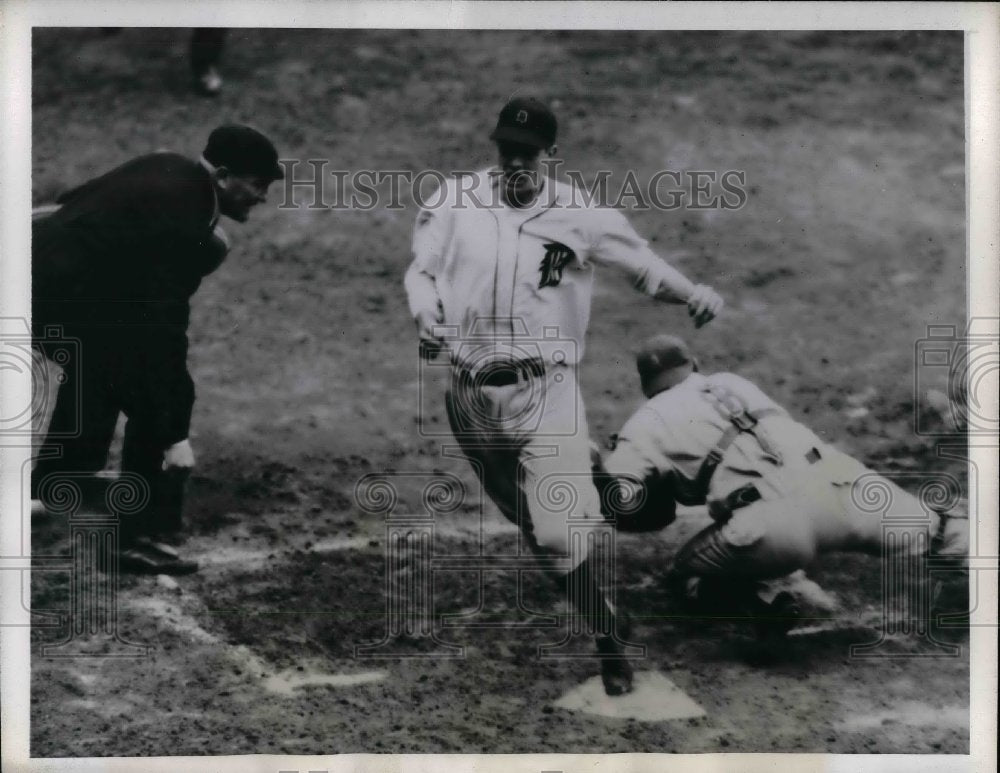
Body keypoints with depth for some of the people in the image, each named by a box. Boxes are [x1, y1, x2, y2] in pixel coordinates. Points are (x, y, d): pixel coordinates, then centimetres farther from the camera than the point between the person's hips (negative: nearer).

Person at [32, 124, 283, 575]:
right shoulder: (181, 222, -20)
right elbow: (165, 327, -22)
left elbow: (76, 199, 19)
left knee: (101, 364, 34)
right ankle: (140, 538, -3)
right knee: (157, 397, -6)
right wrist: (176, 435, -20)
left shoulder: (169, 169, 7)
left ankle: (58, 477, 51)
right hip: (67, 297, -10)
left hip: (42, 263, 10)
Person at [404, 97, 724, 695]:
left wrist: (693, 294, -21)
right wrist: (427, 317, -15)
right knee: (530, 520, 13)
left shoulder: (579, 215, -3)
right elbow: (421, 270, 6)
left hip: (544, 391, -3)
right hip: (470, 395, 3)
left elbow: (644, 264, -1)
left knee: (560, 530, -14)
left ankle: (611, 645, 1)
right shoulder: (456, 201, 2)